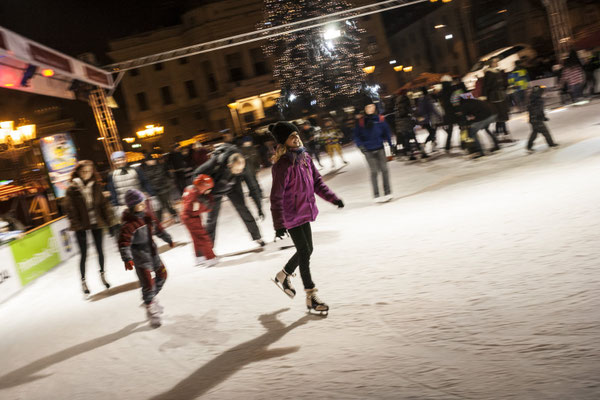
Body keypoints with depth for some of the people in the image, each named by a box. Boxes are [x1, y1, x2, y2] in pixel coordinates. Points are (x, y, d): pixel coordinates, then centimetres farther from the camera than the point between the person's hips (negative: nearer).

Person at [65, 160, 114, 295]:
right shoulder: (72, 189, -9)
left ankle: (102, 274, 34)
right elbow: (70, 208, -10)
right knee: (83, 254, 3)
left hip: (96, 223, 3)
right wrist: (76, 225, -15)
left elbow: (104, 203, 4)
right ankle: (83, 280, 18)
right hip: (81, 225, -3)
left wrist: (108, 220, 2)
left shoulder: (96, 186, 1)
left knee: (100, 250, 13)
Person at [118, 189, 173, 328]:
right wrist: (127, 259, -38)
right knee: (148, 283, -6)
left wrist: (168, 239, 28)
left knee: (162, 274, 20)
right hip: (140, 256, -8)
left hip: (152, 251, 8)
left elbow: (158, 228, 18)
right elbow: (124, 242, -29)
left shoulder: (148, 216, 2)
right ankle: (150, 308, 11)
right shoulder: (129, 224, -23)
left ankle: (151, 297, 39)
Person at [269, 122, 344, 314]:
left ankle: (283, 275, 41)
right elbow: (276, 197, -23)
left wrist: (333, 198, 6)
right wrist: (279, 224, -27)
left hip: (304, 211, 8)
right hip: (290, 215, -8)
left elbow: (317, 182, 13)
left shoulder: (305, 158, 1)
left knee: (307, 250, 16)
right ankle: (311, 297, 8)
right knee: (304, 251, -4)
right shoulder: (282, 166, -22)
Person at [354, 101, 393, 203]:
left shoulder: (379, 119, 4)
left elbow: (386, 131, 8)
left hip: (380, 148, 2)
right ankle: (376, 195, 2)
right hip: (368, 151, -1)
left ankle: (387, 192, 11)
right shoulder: (360, 121, 2)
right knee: (374, 171, -4)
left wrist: (390, 143, 0)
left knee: (384, 169, 1)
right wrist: (361, 146, -9)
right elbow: (356, 136, 4)